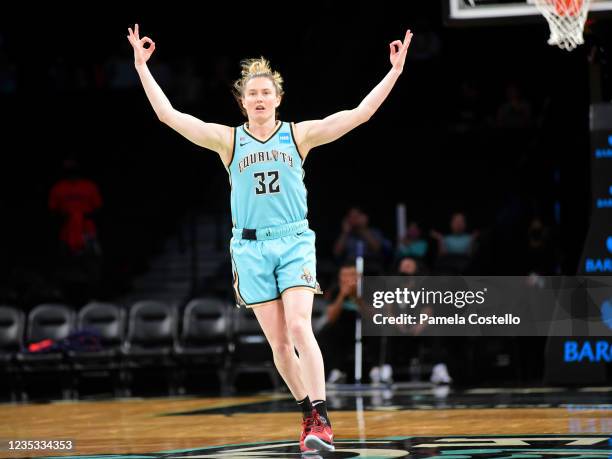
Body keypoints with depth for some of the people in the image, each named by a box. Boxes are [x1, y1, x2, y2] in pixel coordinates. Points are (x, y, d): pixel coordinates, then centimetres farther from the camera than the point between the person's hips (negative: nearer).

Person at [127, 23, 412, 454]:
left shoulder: (299, 135, 4)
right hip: (251, 248, 2)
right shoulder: (228, 140, 5)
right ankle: (309, 415, 18)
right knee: (278, 342, 2)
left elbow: (361, 113, 2)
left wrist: (395, 70, -1)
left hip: (295, 243, -2)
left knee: (299, 327, -18)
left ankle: (322, 422, -20)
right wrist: (142, 66, 1)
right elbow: (169, 115, 2)